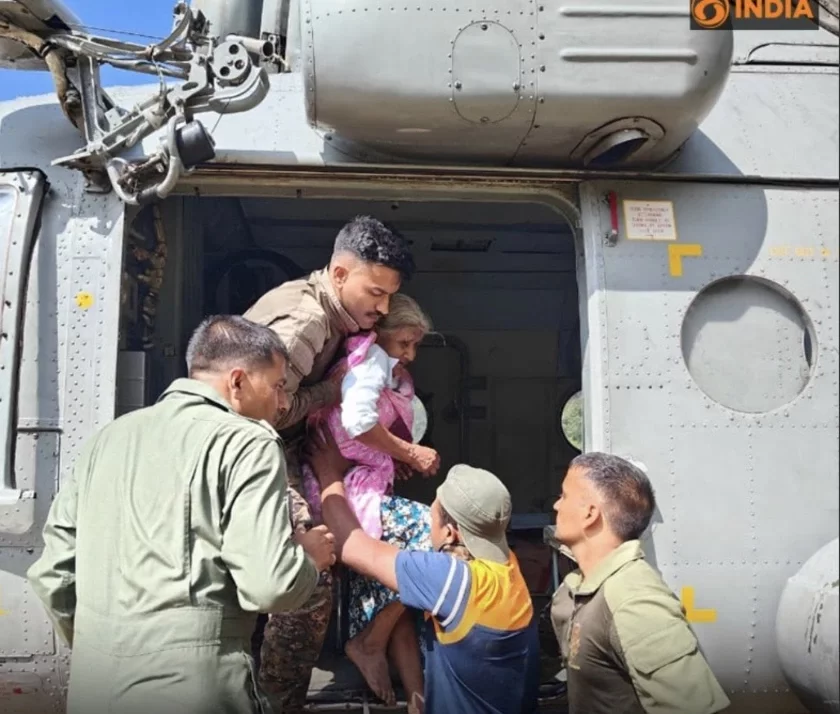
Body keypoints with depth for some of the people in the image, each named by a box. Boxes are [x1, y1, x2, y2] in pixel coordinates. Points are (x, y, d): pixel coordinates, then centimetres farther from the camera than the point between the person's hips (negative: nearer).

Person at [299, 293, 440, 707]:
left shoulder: (388, 370, 23)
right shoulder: (372, 357, -6)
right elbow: (356, 420, -24)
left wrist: (399, 456, 3)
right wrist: (408, 452, -14)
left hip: (360, 484, 10)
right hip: (344, 488, -10)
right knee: (433, 531, -17)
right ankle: (369, 642, -2)